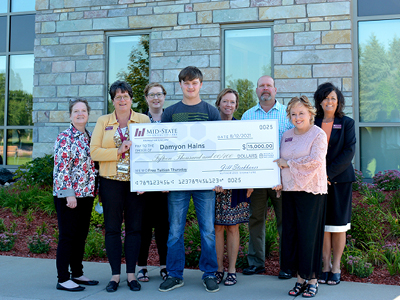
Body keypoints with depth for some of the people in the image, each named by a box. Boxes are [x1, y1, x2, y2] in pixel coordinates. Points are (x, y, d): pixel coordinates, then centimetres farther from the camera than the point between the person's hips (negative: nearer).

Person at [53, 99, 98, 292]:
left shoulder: (90, 137, 13)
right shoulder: (65, 137, -8)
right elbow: (61, 167, -15)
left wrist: (94, 190, 14)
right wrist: (68, 193, -19)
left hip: (86, 194, 7)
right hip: (68, 195, -7)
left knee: (81, 235, 13)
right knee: (67, 236, -2)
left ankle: (77, 274, 25)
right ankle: (63, 279, 6)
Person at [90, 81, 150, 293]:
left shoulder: (144, 120, 5)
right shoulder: (103, 122, 7)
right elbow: (94, 152, 0)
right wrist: (118, 151, -13)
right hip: (111, 181, 1)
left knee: (134, 227, 4)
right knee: (112, 228, 4)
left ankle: (131, 274, 14)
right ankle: (115, 274, 14)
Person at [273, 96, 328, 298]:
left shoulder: (318, 135, -4)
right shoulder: (286, 135, 13)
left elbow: (314, 161, -16)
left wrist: (288, 163, -10)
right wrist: (280, 181, 1)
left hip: (311, 191, -5)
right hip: (289, 190, 6)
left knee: (309, 234, -2)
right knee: (290, 234, 6)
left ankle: (312, 280, 12)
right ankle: (300, 278, 18)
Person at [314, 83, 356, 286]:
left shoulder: (347, 123, 2)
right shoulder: (313, 123, 7)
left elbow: (349, 151, -7)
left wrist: (329, 173, -14)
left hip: (340, 179, -1)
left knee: (338, 223, 4)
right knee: (322, 223, 4)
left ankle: (336, 265, 15)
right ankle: (325, 264, 15)